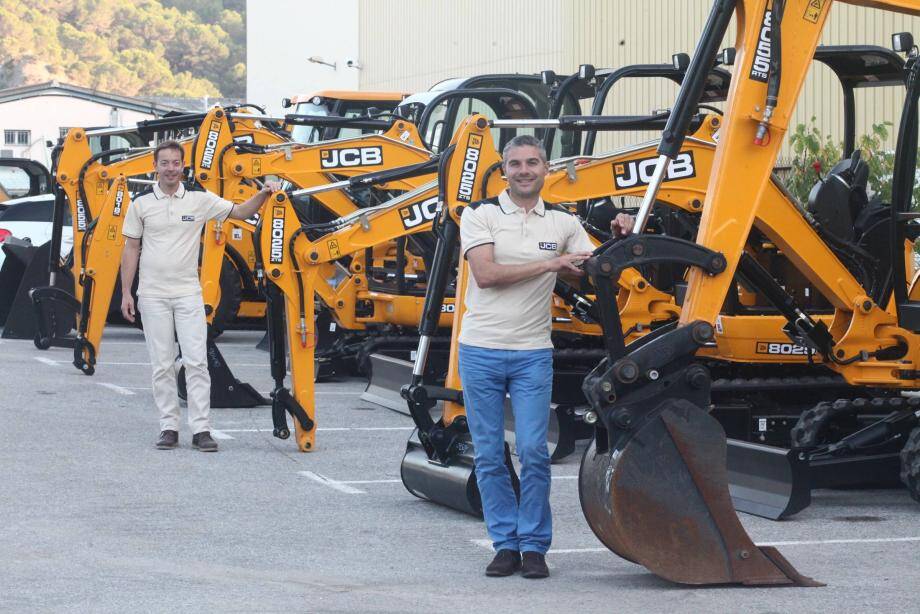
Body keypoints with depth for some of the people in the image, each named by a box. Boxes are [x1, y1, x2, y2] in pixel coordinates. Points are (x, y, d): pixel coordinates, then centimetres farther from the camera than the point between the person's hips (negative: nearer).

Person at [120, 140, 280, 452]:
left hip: (188, 294, 0)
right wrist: (126, 293, 0)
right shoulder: (141, 204, 2)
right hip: (153, 296, 0)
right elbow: (131, 250, 4)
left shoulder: (200, 201, 2)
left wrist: (263, 194, -12)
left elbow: (240, 212, 7)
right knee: (162, 365, 3)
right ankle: (169, 427, 9)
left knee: (196, 361, -6)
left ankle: (201, 429, -4)